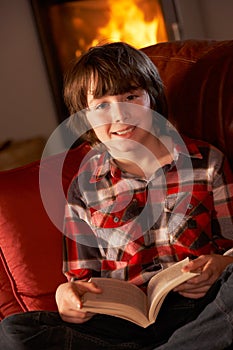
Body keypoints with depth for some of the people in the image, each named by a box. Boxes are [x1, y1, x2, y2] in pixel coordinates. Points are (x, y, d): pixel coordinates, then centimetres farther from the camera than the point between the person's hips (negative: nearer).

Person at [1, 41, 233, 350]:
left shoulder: (207, 161, 10)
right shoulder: (84, 189, 12)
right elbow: (84, 276, 14)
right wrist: (69, 293, -10)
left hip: (205, 307, -2)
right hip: (130, 321, 2)